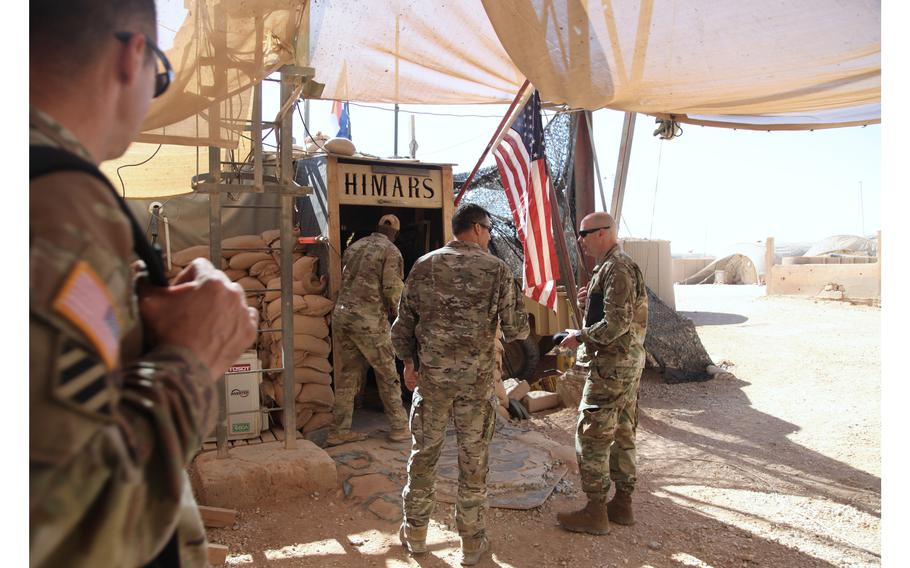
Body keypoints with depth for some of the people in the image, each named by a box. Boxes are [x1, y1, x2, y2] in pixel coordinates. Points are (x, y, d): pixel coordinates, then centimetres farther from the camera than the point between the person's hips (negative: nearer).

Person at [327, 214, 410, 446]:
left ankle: (339, 431, 15)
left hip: (341, 315, 6)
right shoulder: (390, 251, -4)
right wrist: (395, 313, 6)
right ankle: (399, 428, 14)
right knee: (387, 374, 7)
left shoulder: (354, 246, 16)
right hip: (370, 320, -6)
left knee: (348, 374, 12)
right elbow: (392, 289, -11)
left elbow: (345, 281, 17)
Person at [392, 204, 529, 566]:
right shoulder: (496, 270, -6)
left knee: (424, 453, 15)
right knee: (473, 461, 10)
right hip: (476, 379, -2)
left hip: (431, 375, 2)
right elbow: (517, 330, -4)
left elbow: (403, 323, 4)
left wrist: (408, 363, 15)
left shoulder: (424, 266, 1)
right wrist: (509, 329, 18)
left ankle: (415, 533, 28)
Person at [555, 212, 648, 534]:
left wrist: (579, 336, -14)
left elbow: (617, 324, -25)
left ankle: (596, 512, 4)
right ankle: (622, 504, 25)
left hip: (611, 365, -11)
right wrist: (592, 299, 9)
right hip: (630, 361, 11)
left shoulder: (615, 269, -18)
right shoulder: (624, 265, 15)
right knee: (621, 435, 16)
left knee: (592, 435, -3)